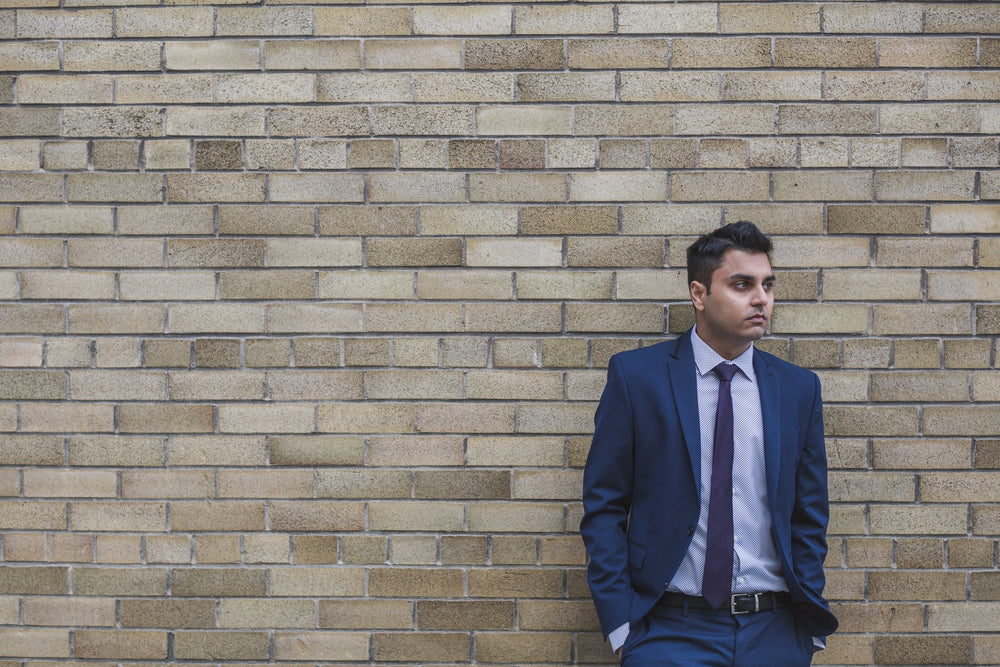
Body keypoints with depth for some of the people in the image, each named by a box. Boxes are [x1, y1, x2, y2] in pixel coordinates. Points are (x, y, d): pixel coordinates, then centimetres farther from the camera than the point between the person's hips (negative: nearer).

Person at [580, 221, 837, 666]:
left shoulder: (798, 388, 7)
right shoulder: (635, 375, -1)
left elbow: (809, 516, 11)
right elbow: (603, 508, -1)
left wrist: (810, 627, 4)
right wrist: (620, 626, -8)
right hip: (669, 630, -2)